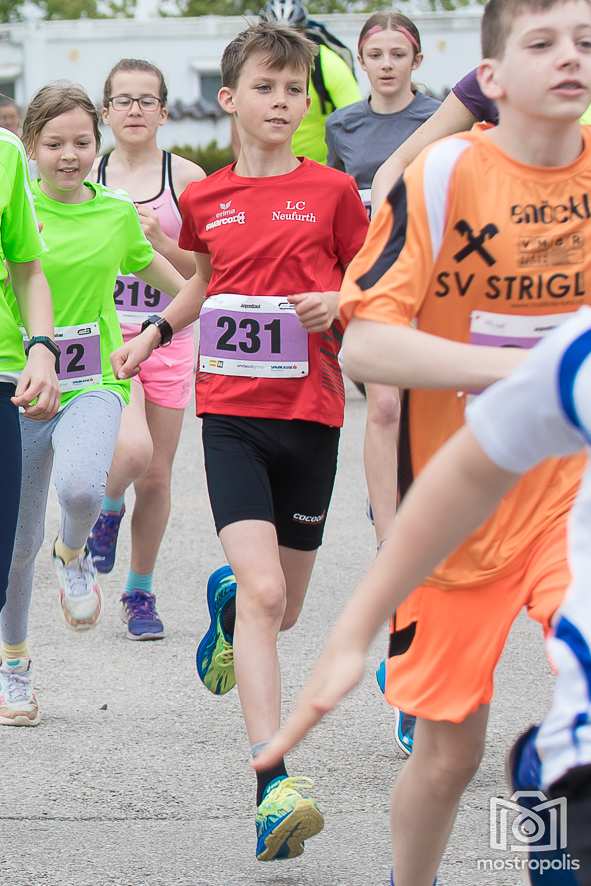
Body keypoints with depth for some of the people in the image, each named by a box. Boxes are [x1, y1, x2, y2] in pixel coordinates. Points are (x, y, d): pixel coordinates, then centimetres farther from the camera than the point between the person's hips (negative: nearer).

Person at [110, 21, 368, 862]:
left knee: (283, 607, 11)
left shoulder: (332, 191, 0)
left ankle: (227, 602, 51)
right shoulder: (206, 199, 6)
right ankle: (274, 788, -23)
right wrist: (155, 332, 19)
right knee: (263, 591, -18)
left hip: (309, 414, 0)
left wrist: (338, 305, -12)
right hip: (231, 412, 0)